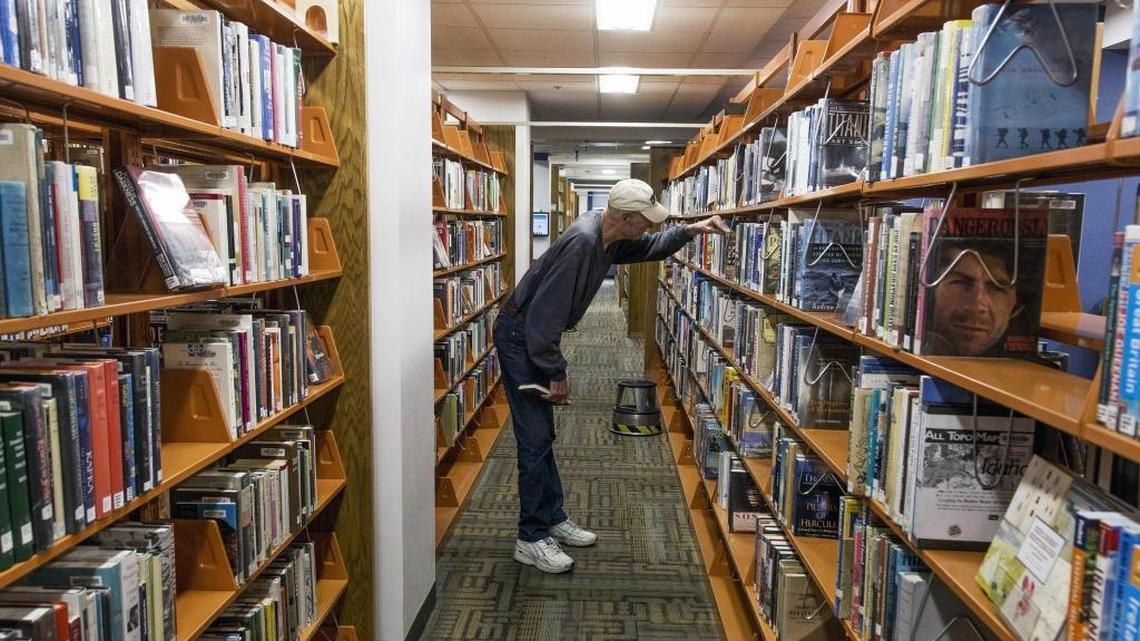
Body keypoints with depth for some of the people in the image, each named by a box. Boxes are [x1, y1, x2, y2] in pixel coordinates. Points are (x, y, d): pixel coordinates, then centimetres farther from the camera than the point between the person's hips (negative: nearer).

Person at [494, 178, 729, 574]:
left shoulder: (611, 237, 0)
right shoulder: (582, 241, -28)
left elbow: (651, 247, 22)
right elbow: (546, 312, -28)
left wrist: (690, 231, 6)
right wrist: (557, 374, -20)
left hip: (538, 336, 10)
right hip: (520, 337, -10)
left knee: (542, 436, 16)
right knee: (535, 440, -4)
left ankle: (553, 519, 29)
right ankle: (531, 540, 8)